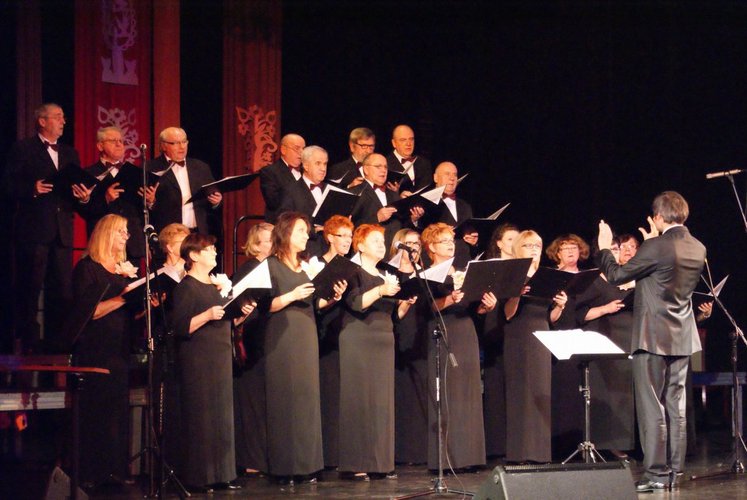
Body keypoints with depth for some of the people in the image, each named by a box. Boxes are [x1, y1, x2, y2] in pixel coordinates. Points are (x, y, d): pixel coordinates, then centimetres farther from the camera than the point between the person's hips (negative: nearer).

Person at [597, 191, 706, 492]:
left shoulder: (656, 248, -18)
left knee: (652, 408, -4)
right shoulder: (697, 249, 5)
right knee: (675, 407, 11)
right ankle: (674, 471, 14)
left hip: (653, 337, -7)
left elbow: (616, 275, -11)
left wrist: (604, 248, 5)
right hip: (682, 339, 7)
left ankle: (656, 473, -5)